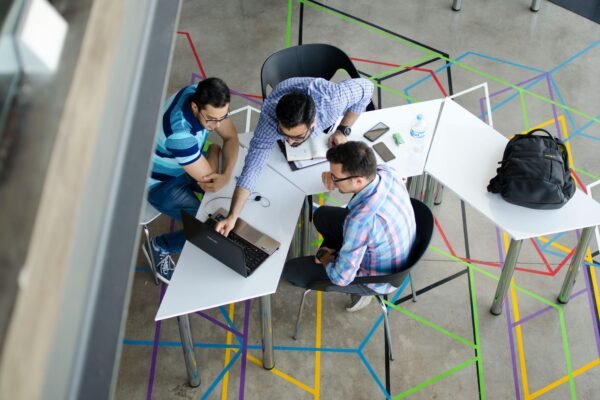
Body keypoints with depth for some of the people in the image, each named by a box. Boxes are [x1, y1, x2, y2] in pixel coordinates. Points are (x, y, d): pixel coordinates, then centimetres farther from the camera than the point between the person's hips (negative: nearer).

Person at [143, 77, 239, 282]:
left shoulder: (204, 96, -21)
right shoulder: (179, 132, -43)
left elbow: (231, 137, -9)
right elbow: (207, 178, -31)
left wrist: (227, 175, -27)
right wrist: (214, 150, -11)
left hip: (190, 163, 7)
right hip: (162, 182, -7)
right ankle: (159, 246, 9)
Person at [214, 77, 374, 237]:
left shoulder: (332, 97, -47)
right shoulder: (270, 117, -46)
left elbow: (366, 87, -27)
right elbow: (253, 165, -45)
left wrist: (343, 130, -27)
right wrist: (232, 216, -53)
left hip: (325, 121, 1)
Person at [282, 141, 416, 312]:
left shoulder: (362, 220, -43)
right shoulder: (386, 171, -22)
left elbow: (341, 277, -29)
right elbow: (360, 172, 6)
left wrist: (325, 261, -8)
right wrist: (335, 175, -14)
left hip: (378, 277, -7)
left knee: (290, 271, 1)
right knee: (322, 215, 20)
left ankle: (359, 290, 14)